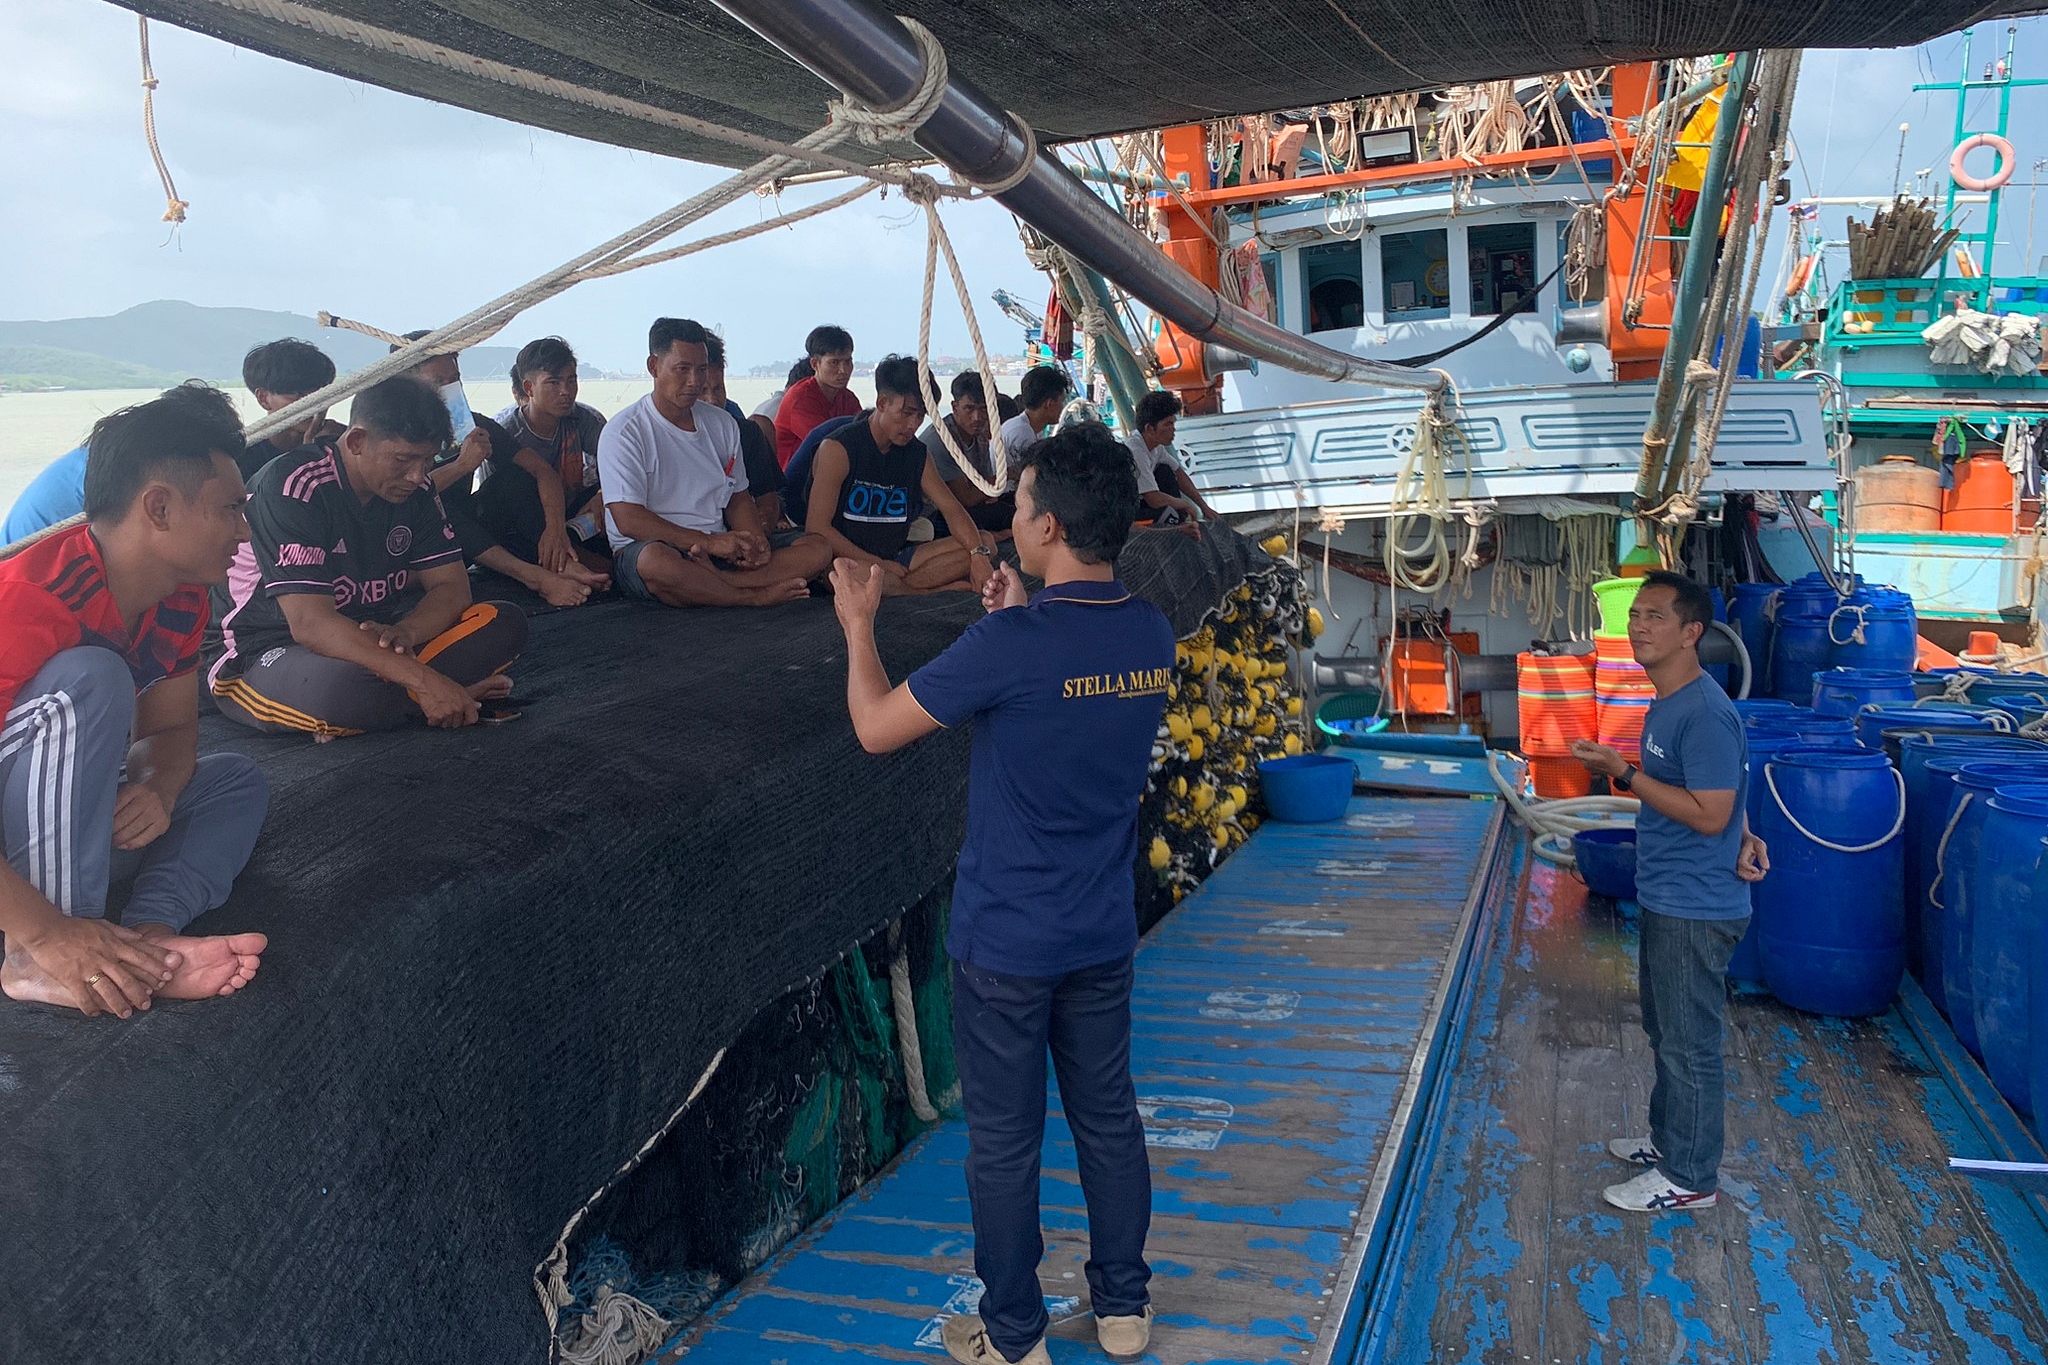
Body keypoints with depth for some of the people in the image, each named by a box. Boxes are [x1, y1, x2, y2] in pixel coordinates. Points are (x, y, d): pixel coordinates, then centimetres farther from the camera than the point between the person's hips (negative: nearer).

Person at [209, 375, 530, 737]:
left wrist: (406, 632, -26)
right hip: (266, 652, -6)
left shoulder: (415, 490, 0)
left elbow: (452, 586, -2)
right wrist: (423, 679, -39)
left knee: (505, 624, -11)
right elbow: (310, 624, -30)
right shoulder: (294, 488, -22)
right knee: (341, 684, -42)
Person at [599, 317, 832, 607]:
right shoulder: (625, 432, -6)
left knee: (818, 550, -12)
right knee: (656, 562, -43)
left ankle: (715, 580, -31)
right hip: (647, 547, -6)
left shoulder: (722, 423, 15)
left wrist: (756, 540, -6)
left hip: (721, 546, 6)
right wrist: (709, 542, -22)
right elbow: (628, 520, -15)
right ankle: (758, 596, -22)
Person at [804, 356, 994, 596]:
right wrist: (879, 564, -19)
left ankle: (893, 588, -25)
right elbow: (817, 527, -15)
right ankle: (942, 591, -22)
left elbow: (951, 508, 4)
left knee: (986, 542, -7)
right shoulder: (838, 448, -9)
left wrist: (979, 553, -17)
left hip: (896, 559, 7)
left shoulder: (916, 454, 10)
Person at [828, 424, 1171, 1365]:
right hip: (1103, 935, 6)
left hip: (1005, 942, -6)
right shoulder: (1152, 637, -3)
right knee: (1108, 1118, 20)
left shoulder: (1011, 644, -24)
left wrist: (858, 624, 2)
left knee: (1004, 1143, 10)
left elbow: (876, 727, -12)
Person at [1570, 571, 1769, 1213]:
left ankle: (1689, 1177, 17)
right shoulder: (1668, 703, 9)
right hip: (1667, 898, 10)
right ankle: (1668, 1139, 39)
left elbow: (1708, 815, -24)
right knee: (1666, 1033, 23)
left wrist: (1623, 775, -22)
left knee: (1690, 1046, 3)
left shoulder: (1706, 713, -22)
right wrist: (1742, 834, 4)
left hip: (1695, 909, -10)